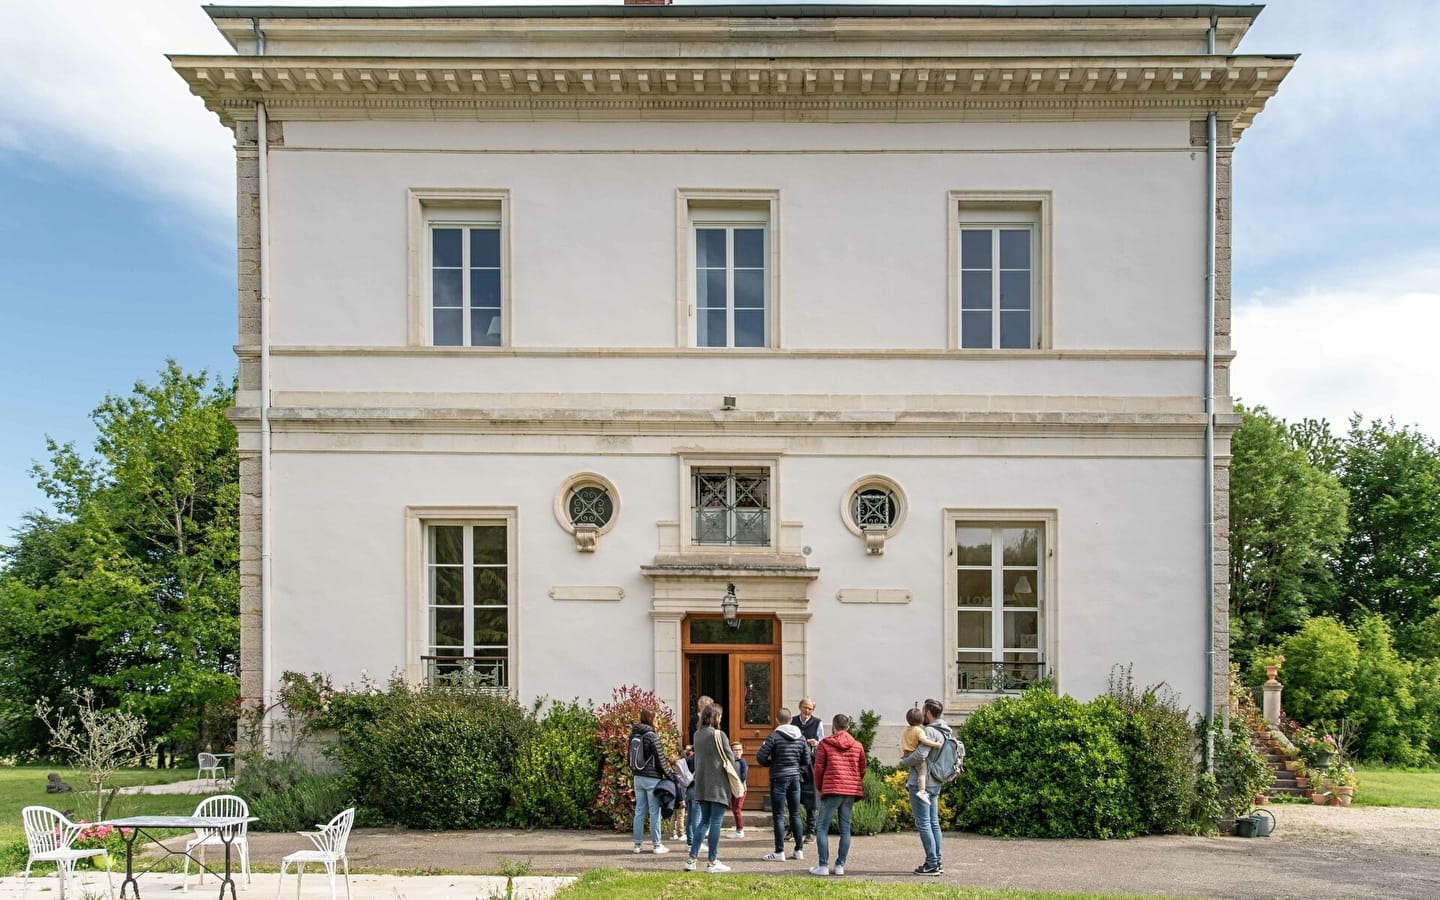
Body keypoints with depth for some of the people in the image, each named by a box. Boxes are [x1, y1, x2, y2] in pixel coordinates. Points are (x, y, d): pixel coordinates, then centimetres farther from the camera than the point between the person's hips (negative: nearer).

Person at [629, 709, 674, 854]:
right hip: (652, 778, -7)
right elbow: (660, 759, -12)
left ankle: (637, 844, 14)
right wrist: (669, 775, -3)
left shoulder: (634, 735, 7)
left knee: (639, 811, 11)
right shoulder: (652, 736, -14)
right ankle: (656, 845, 5)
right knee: (655, 812, 1)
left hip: (638, 777, 7)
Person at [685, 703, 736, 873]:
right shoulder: (719, 735, -12)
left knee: (704, 821, 13)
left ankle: (691, 860, 8)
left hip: (702, 784, 6)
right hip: (718, 784, -6)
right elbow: (730, 759, -8)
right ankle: (713, 862, 2)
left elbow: (697, 757, 12)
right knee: (716, 822, -1)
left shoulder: (697, 735, 7)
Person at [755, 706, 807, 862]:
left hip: (779, 778, -5)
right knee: (795, 814, 12)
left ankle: (779, 852, -1)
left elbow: (760, 758, -14)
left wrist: (770, 762, 5)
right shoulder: (800, 737, 5)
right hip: (795, 777, 5)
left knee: (778, 816, -1)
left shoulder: (774, 736, -12)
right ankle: (799, 849, 14)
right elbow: (805, 760, 11)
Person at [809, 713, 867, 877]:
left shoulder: (824, 744, -1)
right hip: (851, 791, 4)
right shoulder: (857, 745, 8)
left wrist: (820, 788, 15)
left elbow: (818, 768, 0)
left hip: (832, 790, -4)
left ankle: (823, 866, -3)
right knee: (845, 829, 9)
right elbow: (862, 769, 11)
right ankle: (840, 865, 8)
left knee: (822, 828, 2)